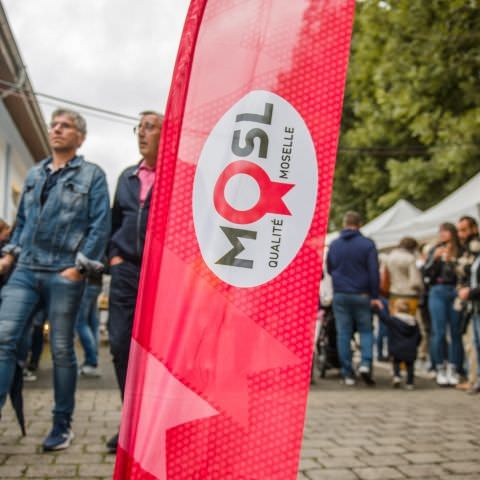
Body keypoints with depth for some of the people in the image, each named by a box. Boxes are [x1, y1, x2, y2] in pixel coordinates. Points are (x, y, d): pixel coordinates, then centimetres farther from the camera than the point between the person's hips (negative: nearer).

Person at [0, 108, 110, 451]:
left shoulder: (92, 175, 1)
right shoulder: (34, 175, 17)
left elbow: (100, 226, -7)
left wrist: (78, 267, -14)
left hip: (64, 274, -4)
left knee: (62, 350, 3)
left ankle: (63, 424, 16)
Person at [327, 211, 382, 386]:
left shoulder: (334, 245, 6)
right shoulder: (367, 244, -5)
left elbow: (329, 269, 16)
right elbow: (374, 272, -8)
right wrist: (375, 296, -4)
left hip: (340, 295, 2)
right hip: (361, 295, -2)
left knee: (343, 334, 6)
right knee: (366, 330, 11)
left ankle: (347, 373, 7)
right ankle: (365, 363, -7)